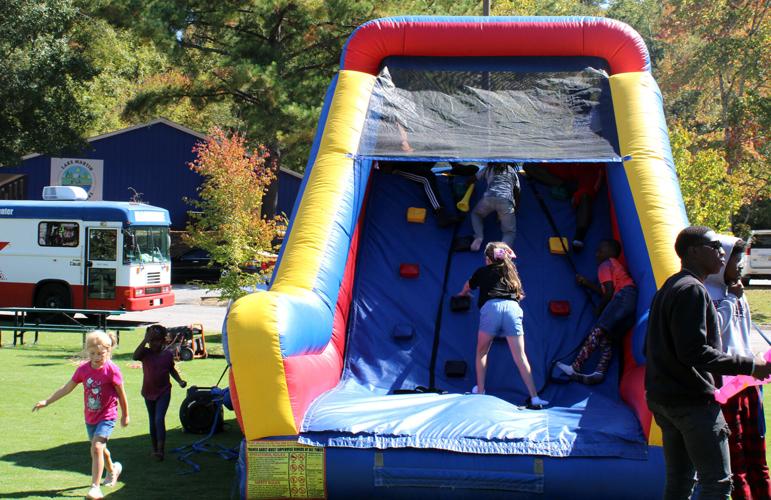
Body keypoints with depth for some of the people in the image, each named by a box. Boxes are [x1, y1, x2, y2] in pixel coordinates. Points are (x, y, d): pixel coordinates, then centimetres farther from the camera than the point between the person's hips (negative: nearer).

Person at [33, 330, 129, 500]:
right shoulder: (83, 369, -4)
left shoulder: (112, 370, -17)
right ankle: (112, 470, 52)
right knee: (99, 448, 23)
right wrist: (46, 402, 1)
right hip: (90, 417, 6)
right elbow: (66, 388, 4)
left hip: (107, 417, -6)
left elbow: (121, 394, -6)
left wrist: (125, 415, 3)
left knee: (96, 447, -21)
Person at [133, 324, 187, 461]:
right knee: (152, 421, 14)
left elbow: (172, 370, 13)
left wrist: (180, 381, -2)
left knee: (159, 419, -15)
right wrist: (146, 340, -33)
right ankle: (155, 448, 27)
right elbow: (135, 356, -32)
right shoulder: (145, 353, -9)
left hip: (164, 392, -1)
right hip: (149, 393, 2)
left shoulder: (168, 354, -3)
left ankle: (161, 450, -18)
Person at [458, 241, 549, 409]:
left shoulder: (482, 271, 25)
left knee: (482, 351, 18)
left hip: (491, 307, -2)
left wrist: (462, 293, 68)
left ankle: (480, 391, 15)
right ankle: (534, 398, -5)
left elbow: (468, 286, 45)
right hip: (512, 308, 2)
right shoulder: (511, 271, 28)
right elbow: (520, 295, 32)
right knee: (520, 356, 1)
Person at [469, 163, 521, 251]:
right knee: (510, 231, 8)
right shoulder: (512, 171, 29)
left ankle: (479, 237, 3)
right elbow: (517, 191, 26)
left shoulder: (488, 169, 29)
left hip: (489, 197, 1)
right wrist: (515, 209, 36)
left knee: (475, 214, 32)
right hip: (506, 200, -1)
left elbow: (472, 179, 38)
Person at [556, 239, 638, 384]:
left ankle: (575, 367, -21)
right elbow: (606, 290, 28)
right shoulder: (616, 265, 33)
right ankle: (599, 373, -14)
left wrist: (599, 308, 8)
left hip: (623, 296, -9)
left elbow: (609, 293, -5)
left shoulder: (605, 265, 5)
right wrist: (586, 283, 31)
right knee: (606, 337, 3)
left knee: (597, 330, -15)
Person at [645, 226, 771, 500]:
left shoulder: (668, 288, 17)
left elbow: (651, 348, 21)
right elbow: (695, 352, -23)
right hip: (694, 400, -10)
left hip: (662, 398, 10)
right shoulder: (692, 290, -14)